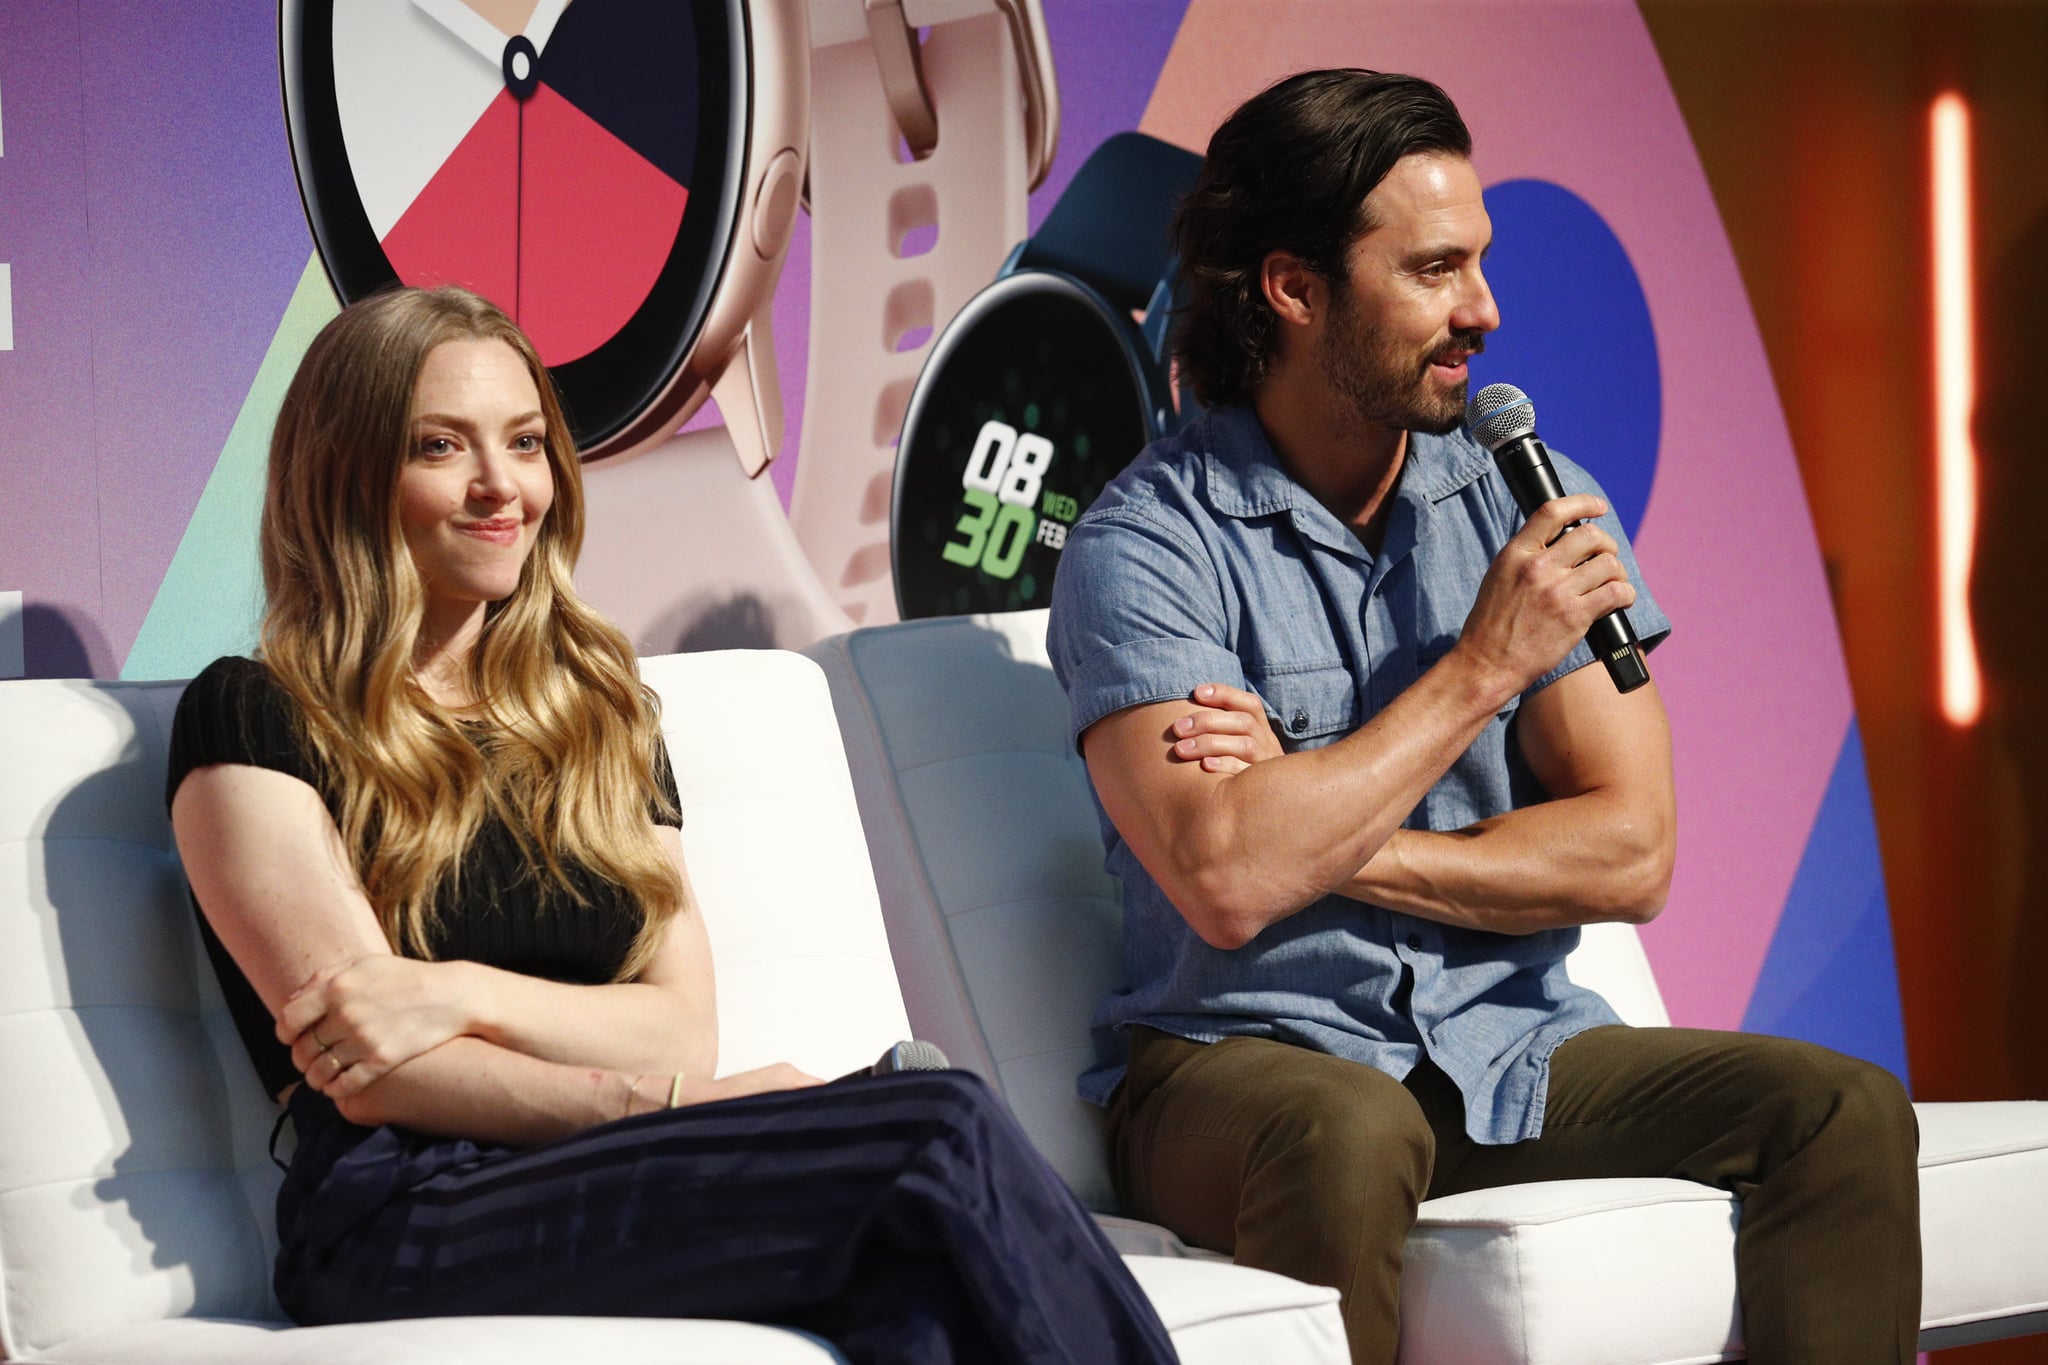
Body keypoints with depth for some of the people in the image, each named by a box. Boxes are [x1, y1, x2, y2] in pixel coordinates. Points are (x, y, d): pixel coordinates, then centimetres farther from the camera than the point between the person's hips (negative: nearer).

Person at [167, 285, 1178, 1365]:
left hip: (629, 1202, 5)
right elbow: (374, 1079, -2)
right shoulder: (253, 720, 7)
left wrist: (467, 995, -6)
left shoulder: (605, 718, 25)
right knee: (944, 1135, -29)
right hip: (406, 1221, -5)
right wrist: (665, 1105, -7)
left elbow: (685, 1029, 13)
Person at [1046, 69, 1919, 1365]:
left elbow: (1630, 853, -1)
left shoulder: (1534, 505, 6)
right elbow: (1225, 881, -23)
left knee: (1847, 1111, -16)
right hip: (1245, 1055, -5)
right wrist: (1484, 665, -15)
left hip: (1512, 1052, 5)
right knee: (1347, 1134, -38)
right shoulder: (1148, 543, -9)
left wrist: (1331, 838, -12)